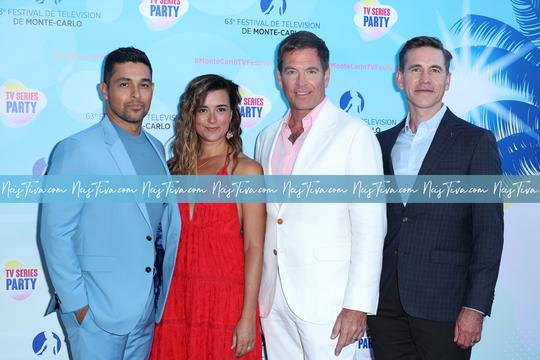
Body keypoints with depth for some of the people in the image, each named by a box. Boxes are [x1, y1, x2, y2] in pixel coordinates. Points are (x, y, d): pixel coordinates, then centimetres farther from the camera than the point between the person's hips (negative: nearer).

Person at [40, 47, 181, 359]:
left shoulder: (156, 149, 9)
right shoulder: (76, 150, -12)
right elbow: (55, 234, -12)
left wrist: (162, 293, 10)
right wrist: (77, 304, -13)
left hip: (148, 309, 6)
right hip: (97, 311, -6)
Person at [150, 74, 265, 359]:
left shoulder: (246, 169, -3)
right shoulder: (177, 167, 10)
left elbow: (254, 248, -8)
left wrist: (248, 317, -12)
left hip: (225, 299, -4)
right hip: (176, 300, 4)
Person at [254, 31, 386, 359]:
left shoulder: (354, 134, -7)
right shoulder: (268, 138, 12)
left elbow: (370, 226, -11)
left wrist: (358, 305, -15)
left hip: (326, 296, -5)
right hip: (272, 295, 6)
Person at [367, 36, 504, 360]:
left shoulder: (477, 142, -2)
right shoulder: (383, 142, 12)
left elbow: (489, 232, -6)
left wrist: (476, 307, -12)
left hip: (443, 304, -4)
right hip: (385, 302, 4)